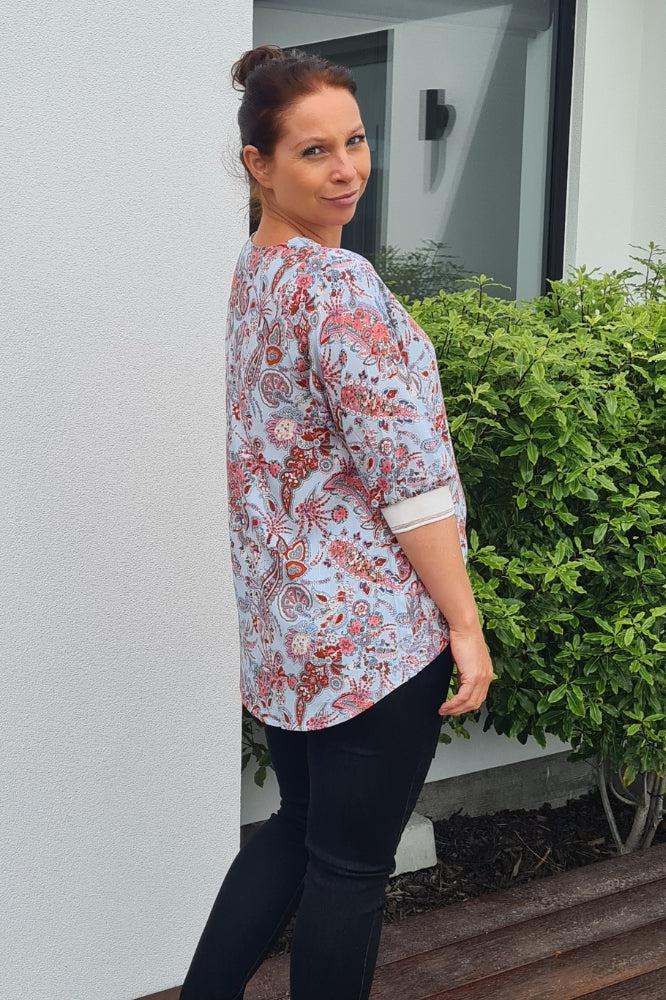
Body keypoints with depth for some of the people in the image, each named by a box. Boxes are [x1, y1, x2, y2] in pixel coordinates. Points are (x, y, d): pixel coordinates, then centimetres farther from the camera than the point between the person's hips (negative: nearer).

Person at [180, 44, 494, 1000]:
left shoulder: (251, 272, 11)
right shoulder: (339, 283, -17)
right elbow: (407, 471, -21)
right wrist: (466, 623, -14)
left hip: (282, 617, 9)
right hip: (370, 623, -9)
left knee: (300, 827, 22)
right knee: (352, 864, 7)